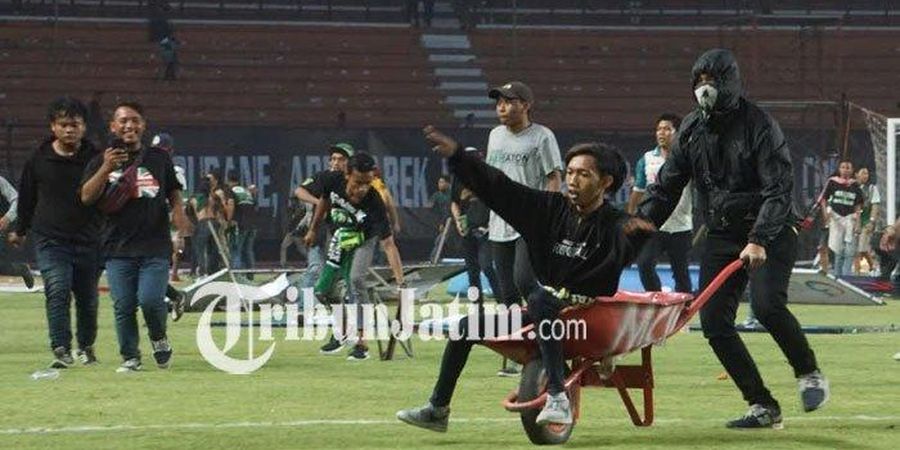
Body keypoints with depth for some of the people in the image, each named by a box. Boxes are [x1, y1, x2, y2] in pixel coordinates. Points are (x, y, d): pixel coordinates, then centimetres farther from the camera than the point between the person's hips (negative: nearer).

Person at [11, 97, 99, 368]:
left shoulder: (95, 158, -1)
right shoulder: (39, 160, 1)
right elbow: (26, 197, 15)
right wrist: (20, 230, 24)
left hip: (88, 240, 1)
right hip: (50, 239, -1)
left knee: (87, 296, 10)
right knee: (58, 290, -18)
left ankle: (86, 346, 31)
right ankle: (61, 350, -23)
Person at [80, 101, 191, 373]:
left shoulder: (159, 158, 10)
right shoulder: (101, 161, 6)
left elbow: (173, 190, 23)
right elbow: (87, 197, -6)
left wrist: (177, 210, 2)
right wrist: (106, 169, -18)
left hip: (155, 247, 0)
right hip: (118, 248, 1)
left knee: (150, 300, -13)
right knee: (123, 306, -2)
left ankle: (159, 340, 15)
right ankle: (130, 357, 11)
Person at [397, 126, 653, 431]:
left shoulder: (614, 225, -13)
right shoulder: (552, 209, 5)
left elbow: (626, 250, -36)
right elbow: (501, 189, 4)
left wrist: (638, 232, -60)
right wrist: (455, 155, -3)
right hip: (544, 314, 7)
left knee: (539, 298, -36)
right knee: (468, 326, 5)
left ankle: (558, 398, -42)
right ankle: (437, 410, 18)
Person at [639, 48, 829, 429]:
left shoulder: (758, 124, -12)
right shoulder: (692, 129, 6)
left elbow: (779, 189, -18)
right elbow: (665, 187, 10)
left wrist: (759, 240, -31)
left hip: (770, 233, -6)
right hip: (721, 236, 6)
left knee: (767, 304, -27)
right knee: (714, 321, -6)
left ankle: (809, 373, -1)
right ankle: (763, 407, 1)